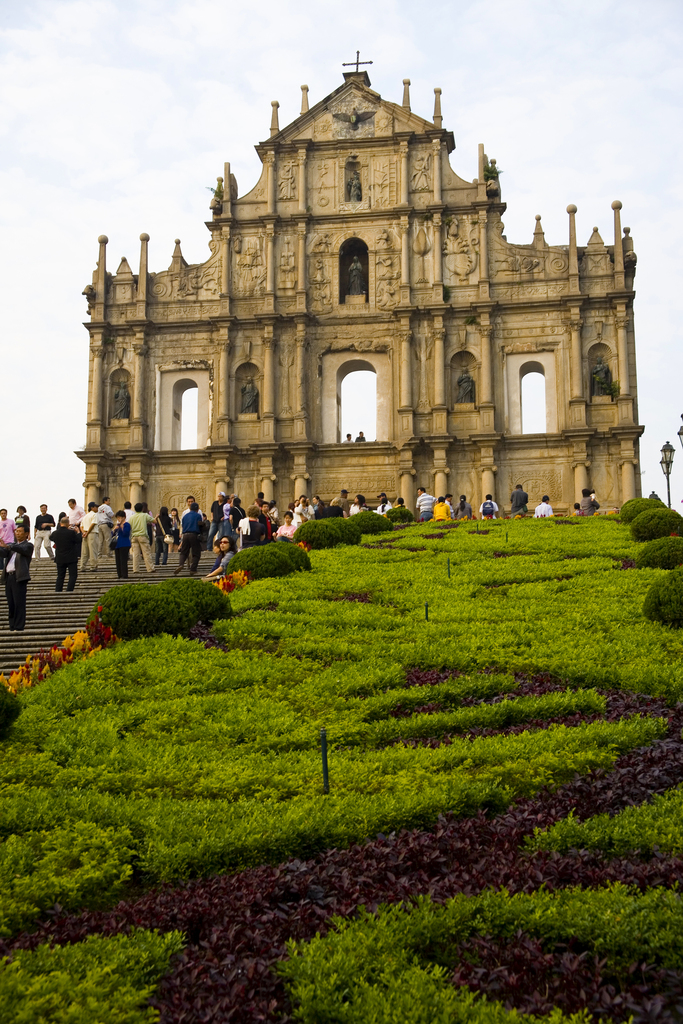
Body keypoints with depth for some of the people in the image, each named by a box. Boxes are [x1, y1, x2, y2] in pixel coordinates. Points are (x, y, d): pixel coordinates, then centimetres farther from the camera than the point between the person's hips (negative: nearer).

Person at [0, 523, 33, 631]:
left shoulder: (28, 545, 3)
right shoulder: (13, 545, 22)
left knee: (19, 603, -8)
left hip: (19, 578, -6)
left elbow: (22, 549, -18)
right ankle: (12, 627, 10)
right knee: (11, 604, 7)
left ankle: (19, 627, -7)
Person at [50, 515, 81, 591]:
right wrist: (78, 532, 11)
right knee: (73, 575, 3)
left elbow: (51, 538, 18)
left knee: (60, 576, 14)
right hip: (71, 558, -4)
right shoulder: (71, 532, -17)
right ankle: (69, 591, -8)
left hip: (59, 559, 4)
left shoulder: (55, 533, -4)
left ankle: (58, 591, 10)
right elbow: (78, 540, -6)